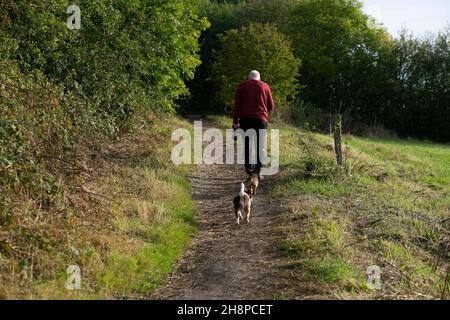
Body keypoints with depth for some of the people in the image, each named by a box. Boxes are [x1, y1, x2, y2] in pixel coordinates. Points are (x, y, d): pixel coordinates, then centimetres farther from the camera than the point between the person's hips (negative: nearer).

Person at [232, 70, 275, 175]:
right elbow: (271, 106, 6)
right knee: (259, 144, 4)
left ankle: (249, 167, 5)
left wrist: (235, 122, 3)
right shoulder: (265, 86, 8)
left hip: (245, 119, 1)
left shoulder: (242, 86, 9)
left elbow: (237, 105, 2)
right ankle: (258, 168, -1)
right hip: (261, 119, 0)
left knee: (247, 144, 8)